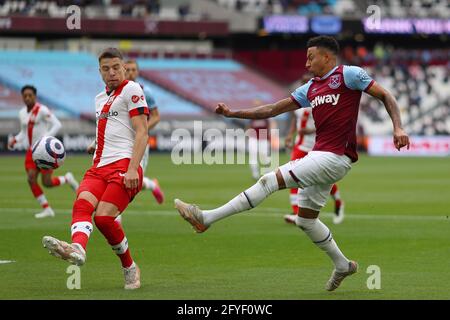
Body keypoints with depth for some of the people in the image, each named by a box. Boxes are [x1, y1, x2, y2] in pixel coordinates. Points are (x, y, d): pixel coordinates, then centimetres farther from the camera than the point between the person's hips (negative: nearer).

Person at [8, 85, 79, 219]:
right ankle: (47, 209, -1)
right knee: (31, 179, -11)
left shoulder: (42, 110, -12)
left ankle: (67, 179, 23)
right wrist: (15, 140, 3)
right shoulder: (22, 113, 10)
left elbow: (57, 124, -15)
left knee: (47, 183, -8)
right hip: (31, 151, 6)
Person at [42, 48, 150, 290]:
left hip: (123, 164, -7)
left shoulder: (131, 90, 1)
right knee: (82, 204, -24)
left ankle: (130, 268, -2)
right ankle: (77, 248, -52)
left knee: (104, 216, -21)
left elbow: (142, 133, -8)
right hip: (99, 167, 7)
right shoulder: (100, 98, 26)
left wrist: (132, 169, -18)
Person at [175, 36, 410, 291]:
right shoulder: (311, 89, 20)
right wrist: (233, 113, 15)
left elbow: (385, 96, -1)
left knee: (271, 181, -15)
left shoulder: (349, 74, -2)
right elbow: (273, 109, 20)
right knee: (306, 219, 13)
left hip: (336, 157, -9)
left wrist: (398, 128, -15)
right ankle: (343, 265, 29)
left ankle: (207, 218, -16)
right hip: (320, 155, 9)